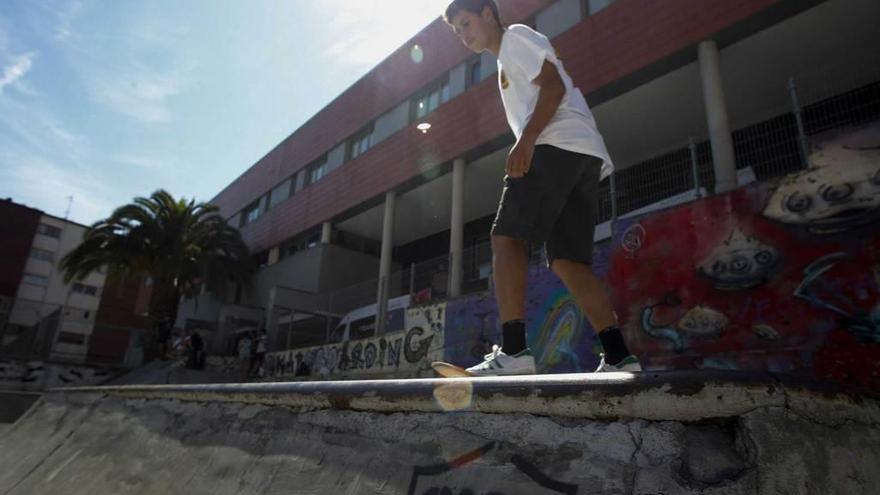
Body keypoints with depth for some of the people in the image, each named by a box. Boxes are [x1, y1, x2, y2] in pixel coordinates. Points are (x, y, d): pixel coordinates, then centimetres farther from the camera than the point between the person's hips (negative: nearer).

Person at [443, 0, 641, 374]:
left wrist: (526, 140, -18)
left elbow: (553, 85, -6)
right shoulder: (508, 63, 37)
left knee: (506, 237, -17)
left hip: (558, 145, -9)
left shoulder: (516, 36, 11)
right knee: (567, 261, -1)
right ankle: (618, 357, -7)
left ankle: (512, 350, -25)